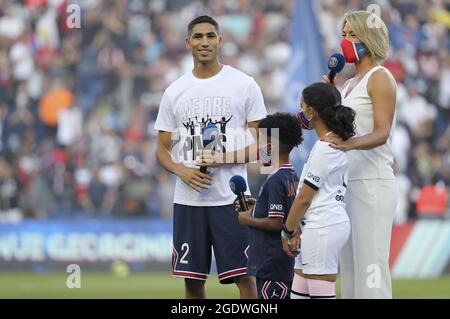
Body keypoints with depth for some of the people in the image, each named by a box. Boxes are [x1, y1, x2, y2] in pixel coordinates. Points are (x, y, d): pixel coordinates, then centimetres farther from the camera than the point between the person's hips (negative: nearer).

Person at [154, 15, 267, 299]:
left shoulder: (244, 85, 1)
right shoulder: (175, 92, 9)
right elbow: (162, 149, 13)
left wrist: (224, 159, -15)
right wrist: (180, 170, -9)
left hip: (231, 198, -3)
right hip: (188, 199, 3)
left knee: (243, 275, -6)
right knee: (193, 280, 6)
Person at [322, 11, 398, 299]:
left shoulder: (380, 78, -6)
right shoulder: (352, 82, 19)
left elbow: (382, 133, -17)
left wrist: (350, 144, -35)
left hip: (372, 183, -9)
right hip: (349, 182, 9)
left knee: (370, 267, -13)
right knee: (351, 267, 8)